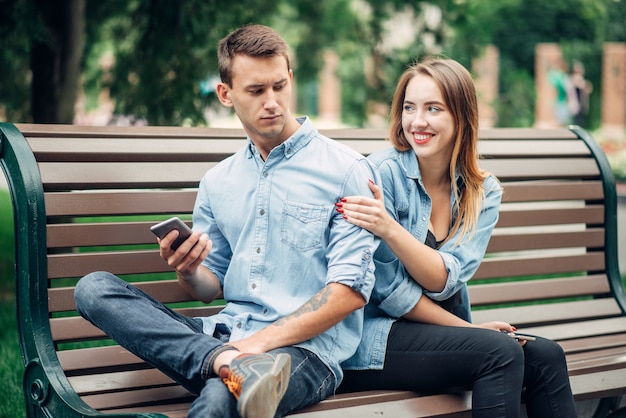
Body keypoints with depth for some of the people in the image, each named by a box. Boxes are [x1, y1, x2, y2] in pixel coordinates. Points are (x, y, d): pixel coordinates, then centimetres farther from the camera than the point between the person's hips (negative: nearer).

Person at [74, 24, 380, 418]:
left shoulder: (346, 170, 0)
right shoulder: (217, 182, 18)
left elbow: (351, 290, -8)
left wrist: (262, 340, -17)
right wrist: (189, 271, -4)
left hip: (307, 348, -9)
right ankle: (230, 363, -30)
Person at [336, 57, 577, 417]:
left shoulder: (484, 193, 4)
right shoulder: (383, 172, -12)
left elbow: (443, 281, -12)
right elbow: (390, 291, -13)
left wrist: (389, 228, -27)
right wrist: (470, 330, -10)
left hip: (444, 332, 5)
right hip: (374, 340, -5)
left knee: (545, 355, -16)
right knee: (500, 350, -25)